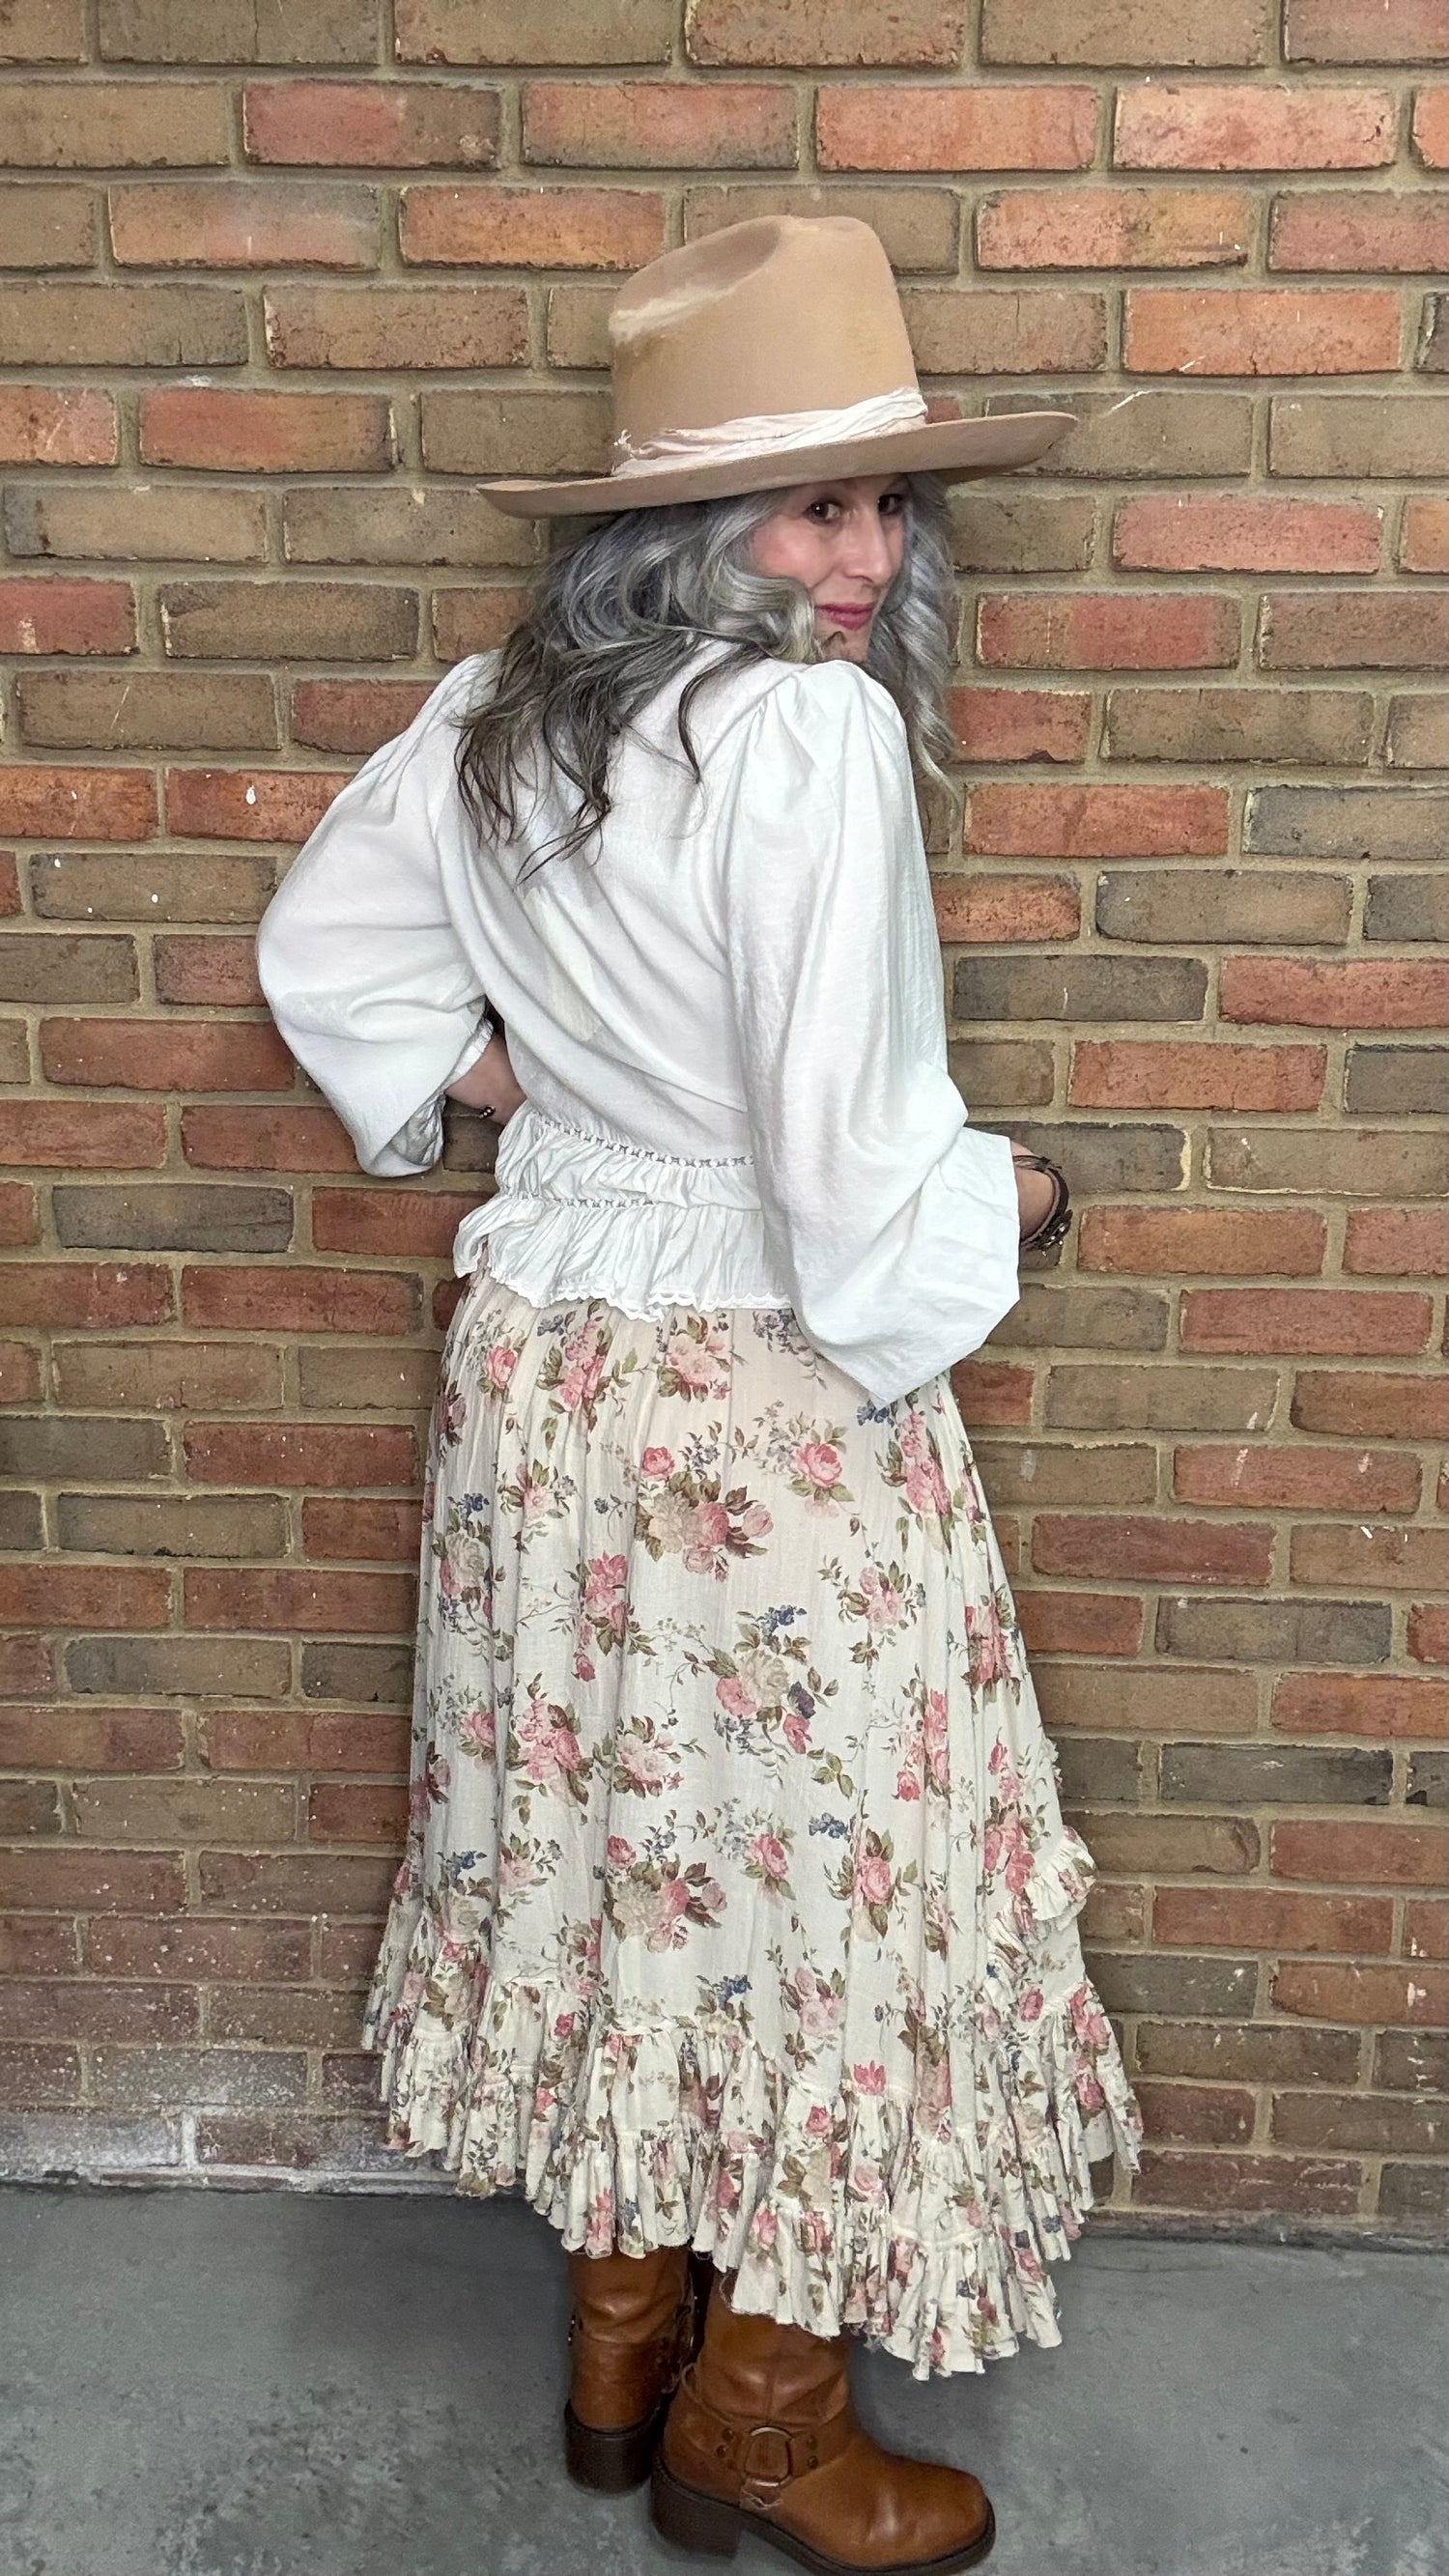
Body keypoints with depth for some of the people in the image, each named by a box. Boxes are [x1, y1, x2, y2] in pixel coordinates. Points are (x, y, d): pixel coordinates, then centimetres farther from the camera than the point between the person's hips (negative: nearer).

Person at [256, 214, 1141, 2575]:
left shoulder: (496, 718, 4)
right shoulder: (812, 732, -21)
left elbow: (323, 947, 17)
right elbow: (851, 1158, -24)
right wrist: (1007, 1204, -6)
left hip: (551, 1376, 8)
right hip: (772, 1413, -8)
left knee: (618, 1846, 20)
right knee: (821, 1883, 11)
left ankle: (621, 2342, 40)